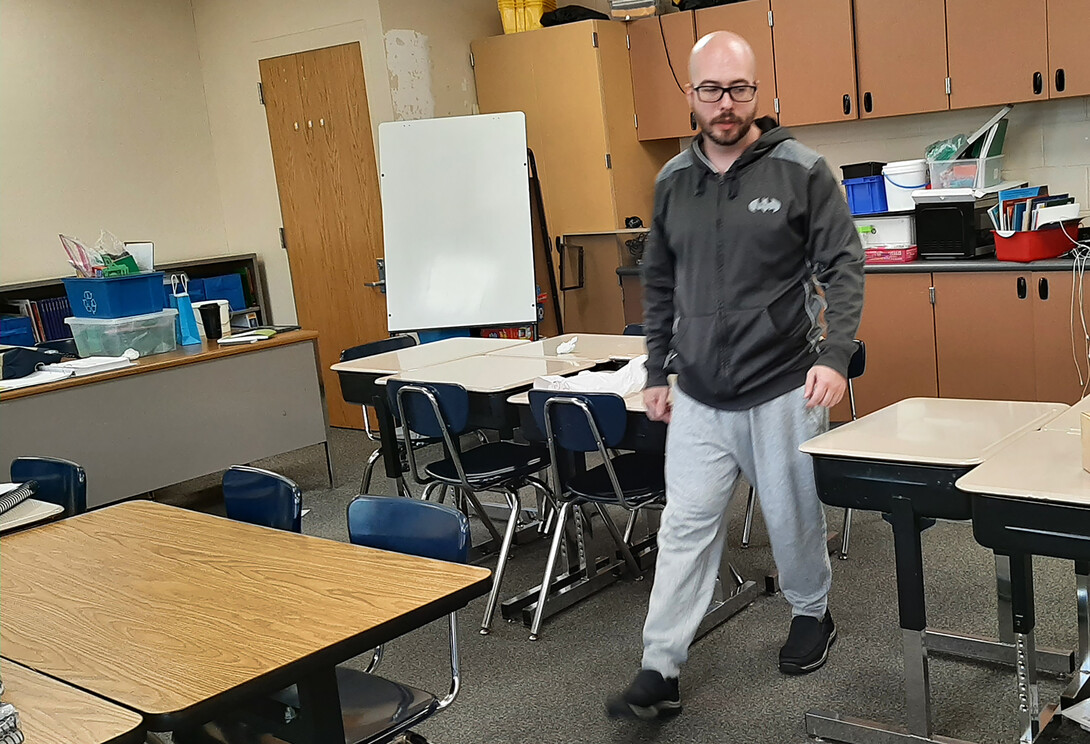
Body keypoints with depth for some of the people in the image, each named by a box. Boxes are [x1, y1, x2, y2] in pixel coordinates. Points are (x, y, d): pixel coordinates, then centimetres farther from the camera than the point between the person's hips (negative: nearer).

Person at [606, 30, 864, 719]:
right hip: (698, 399, 3)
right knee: (685, 529, 3)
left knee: (794, 518, 12)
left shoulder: (802, 170, -6)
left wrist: (834, 354, -20)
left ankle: (812, 615, 39)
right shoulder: (673, 181, 6)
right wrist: (658, 372, 14)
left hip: (782, 391, -3)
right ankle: (660, 672, 8)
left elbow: (844, 266, -7)